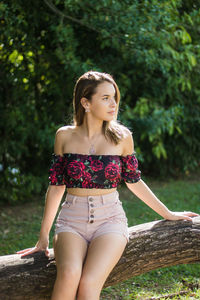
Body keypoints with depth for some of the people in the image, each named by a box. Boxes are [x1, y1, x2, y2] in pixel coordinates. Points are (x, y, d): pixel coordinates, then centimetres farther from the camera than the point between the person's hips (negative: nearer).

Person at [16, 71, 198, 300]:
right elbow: (56, 186, 7)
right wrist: (43, 237, 9)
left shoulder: (121, 137, 1)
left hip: (110, 219, 0)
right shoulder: (65, 136, 2)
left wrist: (167, 214, 18)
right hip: (72, 220, 1)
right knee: (69, 275, -30)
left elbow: (134, 181, 14)